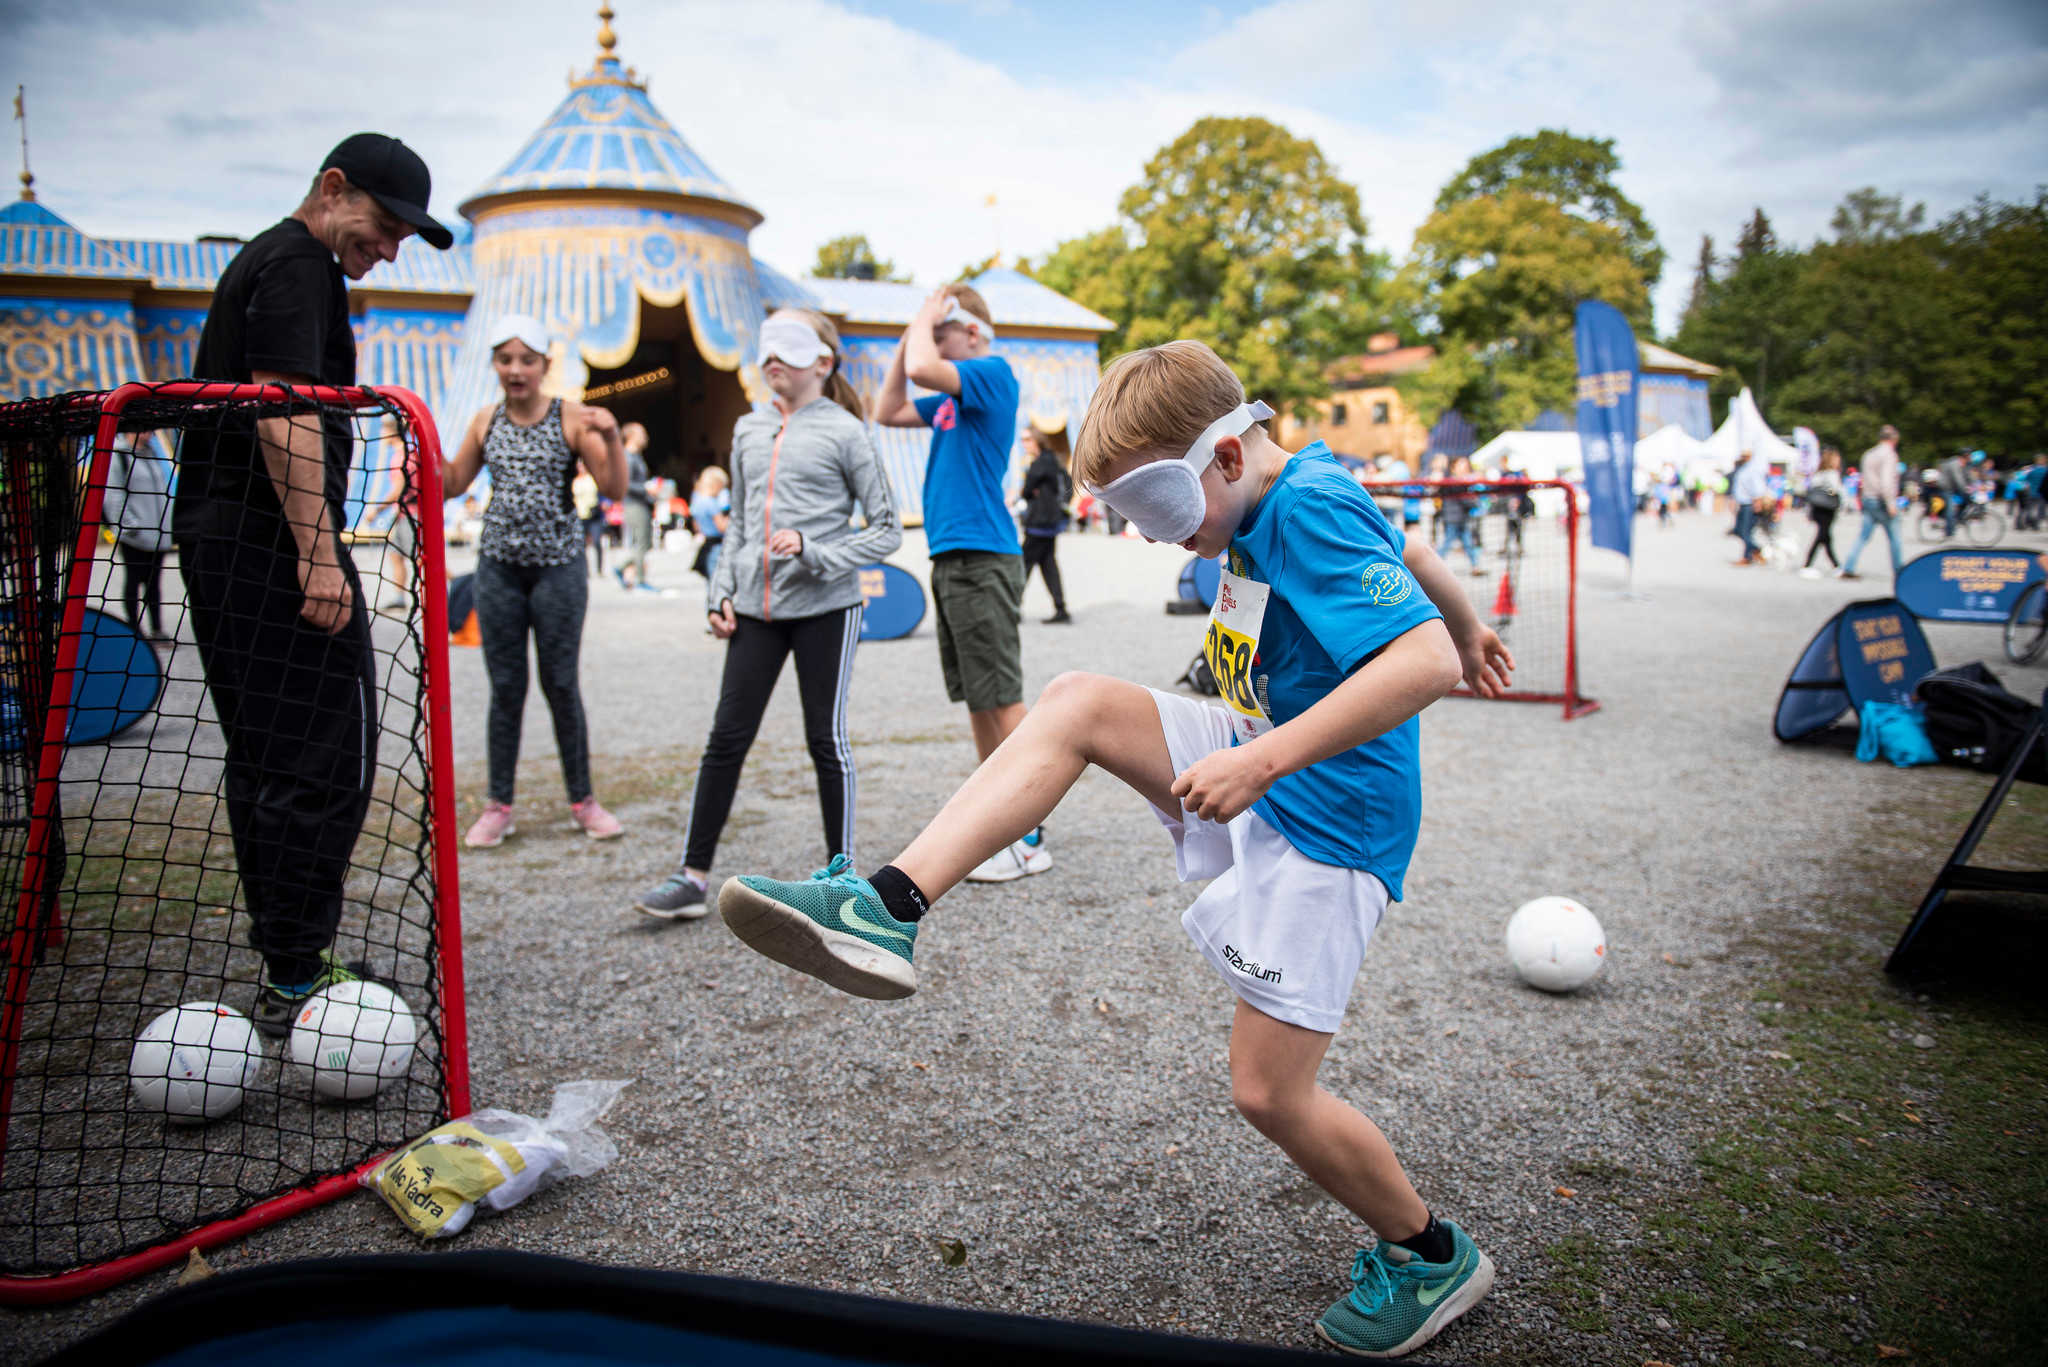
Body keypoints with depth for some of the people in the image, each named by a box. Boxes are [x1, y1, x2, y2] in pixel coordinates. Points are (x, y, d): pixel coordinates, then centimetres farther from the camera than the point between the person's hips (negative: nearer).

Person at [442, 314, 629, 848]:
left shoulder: (572, 418, -3)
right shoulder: (486, 421, 8)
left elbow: (613, 488, -8)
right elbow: (452, 483, 17)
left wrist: (610, 436, -22)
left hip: (558, 564, -3)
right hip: (499, 565, 3)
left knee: (561, 685, 2)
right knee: (505, 688, 6)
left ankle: (583, 799, 15)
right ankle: (498, 805, 15)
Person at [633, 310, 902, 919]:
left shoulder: (844, 431, -3)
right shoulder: (748, 430, 14)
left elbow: (886, 530, -4)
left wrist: (812, 548, -16)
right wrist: (723, 593, 10)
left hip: (826, 606, -5)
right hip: (756, 607, 5)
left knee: (826, 738, 2)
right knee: (726, 736, 3)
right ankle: (692, 876, 10)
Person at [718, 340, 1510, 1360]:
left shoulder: (1311, 512, -22)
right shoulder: (1293, 497, 6)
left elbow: (1427, 663, -33)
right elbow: (1408, 553, 24)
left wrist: (1263, 760, -35)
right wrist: (1467, 625, 42)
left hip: (1326, 823, -9)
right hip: (1264, 771, 9)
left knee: (1267, 1095, -4)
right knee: (1077, 704, -9)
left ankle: (1434, 1256, 23)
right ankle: (890, 909, -19)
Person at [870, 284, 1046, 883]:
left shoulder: (994, 373, -8)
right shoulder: (953, 397, 19)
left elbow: (924, 368, -23)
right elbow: (888, 412, 25)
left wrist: (924, 321, -4)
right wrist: (909, 336, 17)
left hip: (982, 558, -9)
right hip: (951, 558, 9)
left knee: (1001, 698, -7)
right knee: (977, 699, 12)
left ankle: (1029, 839, -2)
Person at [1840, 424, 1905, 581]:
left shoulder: (1868, 454, 13)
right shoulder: (1888, 454, -12)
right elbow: (1886, 481, -22)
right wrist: (1891, 503, -20)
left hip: (1868, 499, 7)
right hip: (1882, 501, -7)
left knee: (1862, 537, 5)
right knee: (1894, 538, 5)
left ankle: (1848, 569, -3)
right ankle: (1899, 571, 14)